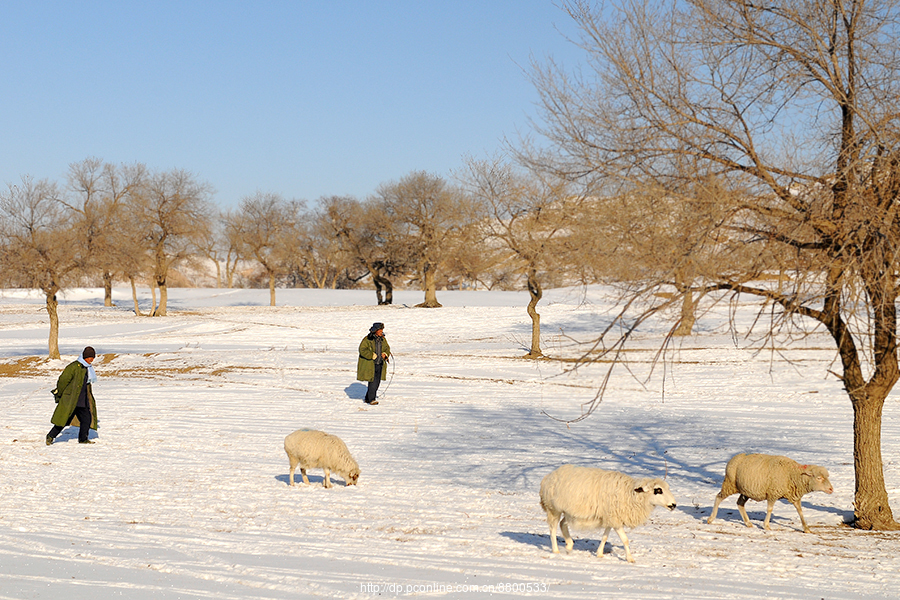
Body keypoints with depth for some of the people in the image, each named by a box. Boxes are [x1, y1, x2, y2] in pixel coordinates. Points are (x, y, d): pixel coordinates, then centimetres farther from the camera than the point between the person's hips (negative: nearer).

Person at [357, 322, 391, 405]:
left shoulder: (383, 339, 8)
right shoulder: (367, 339, -11)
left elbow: (387, 348, 19)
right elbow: (362, 350, -16)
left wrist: (385, 354, -2)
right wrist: (372, 355, -19)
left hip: (379, 364, 6)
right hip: (369, 364, -6)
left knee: (377, 382, 6)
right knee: (373, 382, -13)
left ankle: (368, 398, 17)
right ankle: (371, 399, -5)